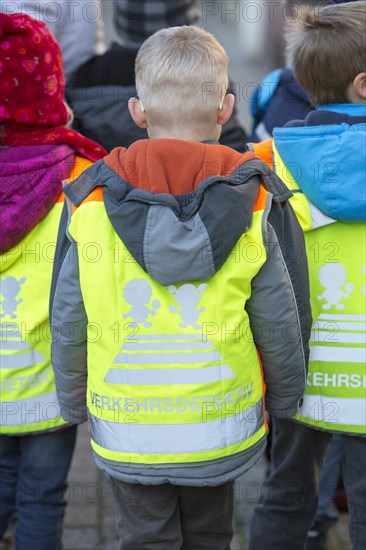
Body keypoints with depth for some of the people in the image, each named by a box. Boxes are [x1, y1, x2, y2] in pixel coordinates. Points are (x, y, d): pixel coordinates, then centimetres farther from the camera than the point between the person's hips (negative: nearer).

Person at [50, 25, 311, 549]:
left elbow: (68, 324, -5)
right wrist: (284, 403, 11)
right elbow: (280, 324, -6)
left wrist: (74, 402, 11)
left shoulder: (93, 203, -12)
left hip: (127, 434, 0)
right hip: (220, 429, 1)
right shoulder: (253, 204, -13)